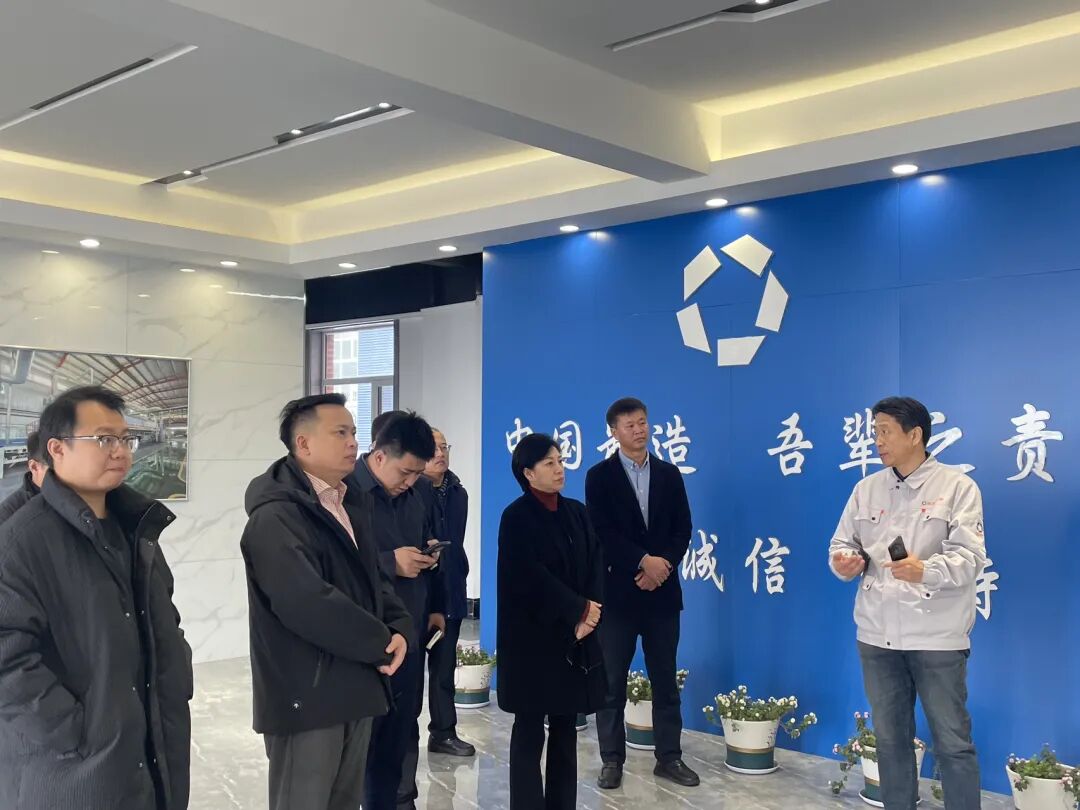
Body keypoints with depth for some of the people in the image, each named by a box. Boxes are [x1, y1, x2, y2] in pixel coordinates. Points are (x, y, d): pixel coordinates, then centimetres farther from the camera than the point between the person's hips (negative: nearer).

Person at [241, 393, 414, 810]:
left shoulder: (352, 503, 13)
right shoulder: (275, 516, -17)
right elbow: (308, 603, -27)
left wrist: (400, 629, -5)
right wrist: (381, 642, -15)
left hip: (356, 685, 8)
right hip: (306, 695, -8)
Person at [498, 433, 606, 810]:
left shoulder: (576, 512, 10)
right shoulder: (516, 517, -8)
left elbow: (596, 563, 4)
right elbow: (530, 577, -15)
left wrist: (588, 615, -10)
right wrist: (580, 609, -12)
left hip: (576, 636, 5)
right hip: (533, 636, -5)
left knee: (566, 726, 9)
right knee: (530, 728, 2)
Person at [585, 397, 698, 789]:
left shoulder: (669, 474, 9)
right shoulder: (600, 476, 0)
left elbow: (683, 528, 5)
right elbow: (601, 532, -9)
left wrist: (662, 566, -10)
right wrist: (644, 561, -16)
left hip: (662, 591, 3)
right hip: (617, 591, -3)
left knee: (665, 679, 8)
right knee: (612, 680, 3)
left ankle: (669, 757, 17)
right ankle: (612, 760, 13)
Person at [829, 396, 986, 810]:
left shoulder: (957, 486, -4)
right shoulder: (866, 488, 10)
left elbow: (970, 555, -13)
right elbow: (843, 543, 12)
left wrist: (927, 571, -31)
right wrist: (845, 562, -12)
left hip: (937, 635, -4)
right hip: (877, 634, 5)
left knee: (952, 742, 4)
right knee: (890, 737, 15)